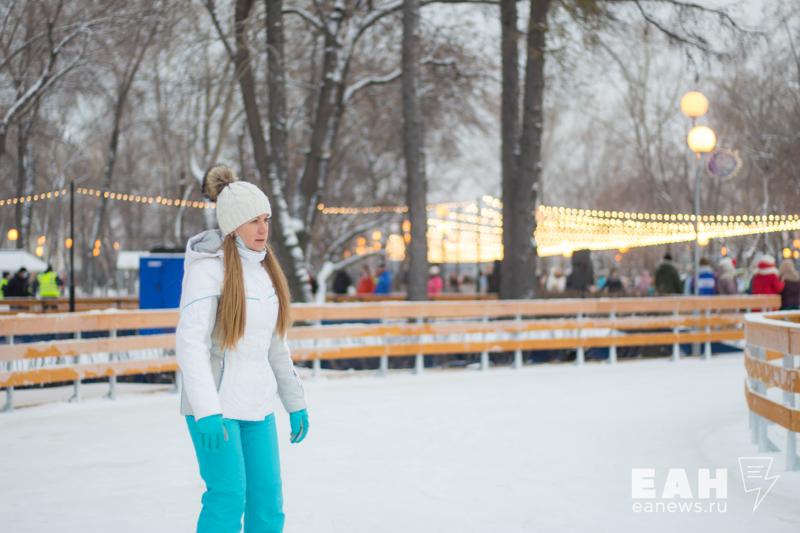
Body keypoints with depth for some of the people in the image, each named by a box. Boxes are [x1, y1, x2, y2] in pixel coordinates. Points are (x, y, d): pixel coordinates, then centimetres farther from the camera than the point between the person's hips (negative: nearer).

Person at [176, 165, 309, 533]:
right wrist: (206, 411, -28)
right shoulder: (208, 267, -13)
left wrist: (295, 403, 16)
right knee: (228, 500, -5)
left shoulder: (264, 267, 9)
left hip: (257, 405, 7)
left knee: (268, 502, 7)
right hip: (215, 404, -7)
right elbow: (190, 342, -21)